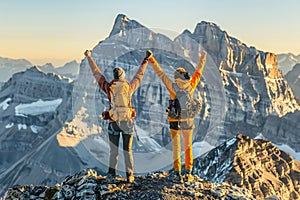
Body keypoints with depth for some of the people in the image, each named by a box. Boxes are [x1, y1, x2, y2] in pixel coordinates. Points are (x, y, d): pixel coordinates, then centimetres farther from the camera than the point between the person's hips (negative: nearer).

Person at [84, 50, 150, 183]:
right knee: (128, 150, 7)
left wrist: (89, 57, 18)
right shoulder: (129, 87, 0)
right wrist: (145, 62, 30)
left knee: (113, 150, 11)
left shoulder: (108, 87, -1)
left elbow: (96, 73, 8)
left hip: (114, 122, 0)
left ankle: (112, 173, 13)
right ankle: (129, 175, 7)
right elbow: (139, 76, 16)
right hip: (127, 122, 0)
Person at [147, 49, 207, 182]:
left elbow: (160, 73, -8)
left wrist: (151, 59, -1)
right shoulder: (191, 86, -7)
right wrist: (202, 58, 20)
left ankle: (177, 173, 5)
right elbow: (198, 72, 7)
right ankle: (188, 173, 9)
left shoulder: (172, 87, -13)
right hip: (188, 121, 2)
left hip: (175, 122, -2)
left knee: (176, 148, 6)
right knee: (188, 148, 10)